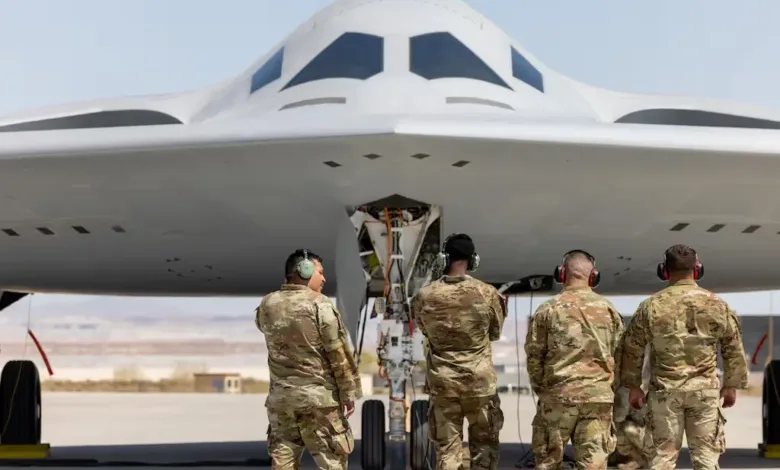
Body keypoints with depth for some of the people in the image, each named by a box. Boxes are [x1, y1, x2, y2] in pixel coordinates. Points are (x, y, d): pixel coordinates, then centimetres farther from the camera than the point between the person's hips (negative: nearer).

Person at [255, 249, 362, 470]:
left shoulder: (267, 305, 3)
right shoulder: (320, 304, -11)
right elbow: (339, 354, -10)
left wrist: (285, 291, 18)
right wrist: (349, 393, -2)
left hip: (281, 397, 5)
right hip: (319, 396, -5)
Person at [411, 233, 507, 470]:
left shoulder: (425, 296, -7)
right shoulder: (487, 293, -9)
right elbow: (495, 333, 6)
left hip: (442, 381, 1)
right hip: (480, 380, -1)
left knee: (447, 447, 8)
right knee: (484, 443, 13)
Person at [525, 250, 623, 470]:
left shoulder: (547, 310, -2)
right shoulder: (608, 310, 5)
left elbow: (533, 356, 0)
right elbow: (620, 355, 6)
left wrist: (540, 388, 14)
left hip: (558, 395, -2)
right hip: (599, 396, 2)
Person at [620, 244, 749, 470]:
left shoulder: (651, 305, -2)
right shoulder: (717, 305, 0)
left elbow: (633, 349, 2)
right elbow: (734, 350, 6)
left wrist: (633, 386, 12)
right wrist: (731, 385, 16)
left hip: (665, 389, 0)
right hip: (705, 389, 0)